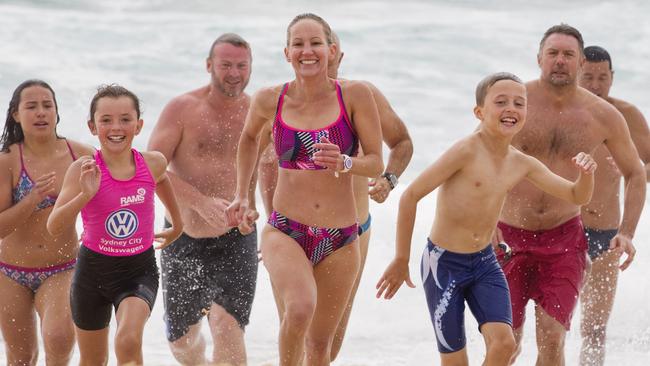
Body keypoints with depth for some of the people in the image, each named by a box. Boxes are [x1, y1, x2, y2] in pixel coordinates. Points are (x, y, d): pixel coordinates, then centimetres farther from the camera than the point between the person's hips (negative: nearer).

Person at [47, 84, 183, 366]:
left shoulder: (153, 164, -8)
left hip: (139, 271, 0)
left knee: (128, 342, -28)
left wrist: (177, 223, 31)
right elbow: (54, 227, -25)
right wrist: (86, 195, -40)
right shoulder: (83, 169, -16)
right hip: (94, 270, 0)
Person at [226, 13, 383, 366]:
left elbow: (377, 163, -4)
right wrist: (241, 196, 18)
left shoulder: (355, 95, -6)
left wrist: (344, 163, -24)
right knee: (300, 308, -31)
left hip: (340, 241, 1)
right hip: (285, 233, -1)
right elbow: (249, 137, 21)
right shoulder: (270, 100, -1)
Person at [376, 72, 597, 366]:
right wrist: (401, 260, -10)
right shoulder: (467, 152, -18)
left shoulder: (522, 165, 1)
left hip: (485, 263, 5)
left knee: (504, 342, -15)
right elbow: (410, 196, -16)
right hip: (444, 263, -5)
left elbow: (577, 196, 10)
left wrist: (586, 173, -14)